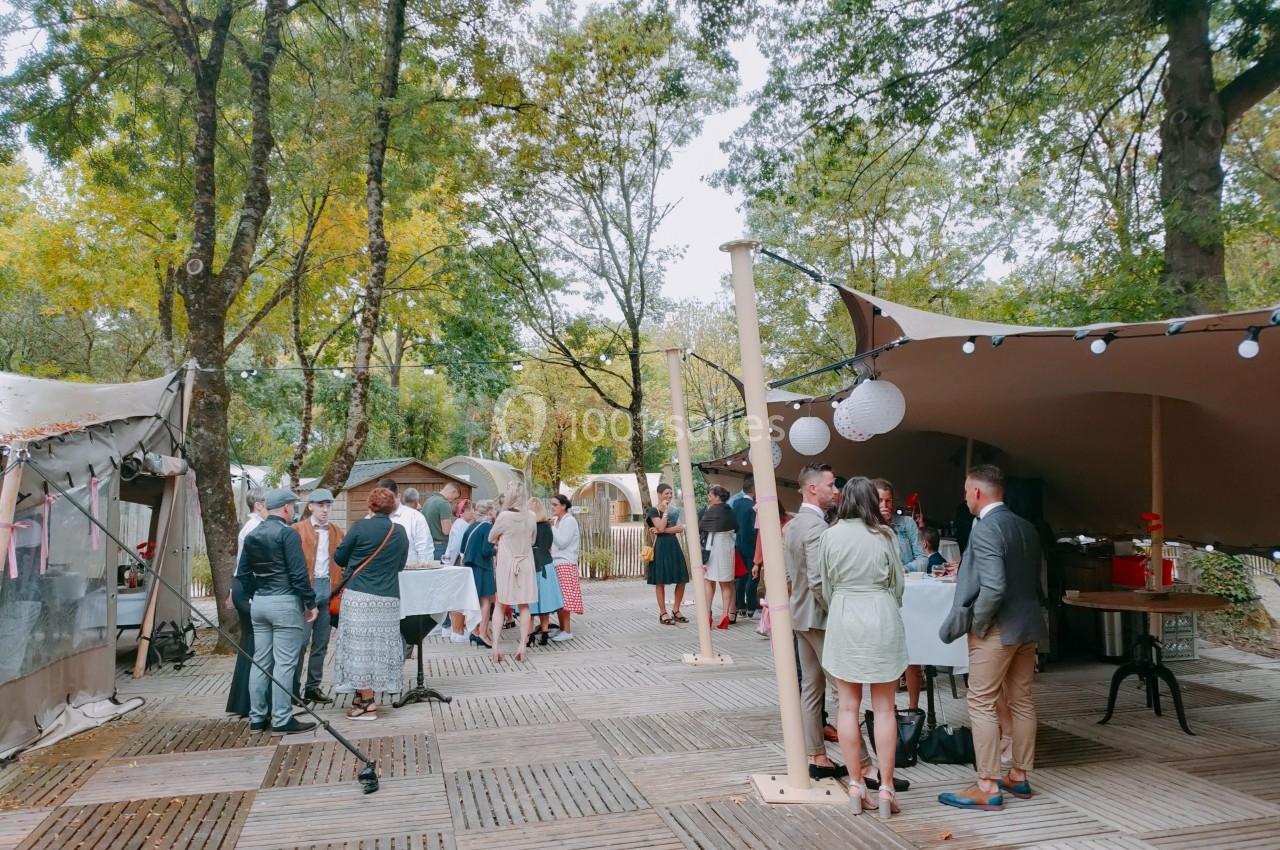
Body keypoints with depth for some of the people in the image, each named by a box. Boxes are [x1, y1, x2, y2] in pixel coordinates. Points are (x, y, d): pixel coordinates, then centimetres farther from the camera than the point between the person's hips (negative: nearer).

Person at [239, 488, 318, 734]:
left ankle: (257, 718, 18)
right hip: (285, 603, -8)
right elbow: (298, 573, -16)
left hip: (259, 603, 8)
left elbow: (243, 573, 14)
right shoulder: (287, 534, -12)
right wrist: (310, 603, -9)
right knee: (284, 663, -3)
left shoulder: (252, 535, 11)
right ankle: (282, 720, 0)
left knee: (260, 661, 12)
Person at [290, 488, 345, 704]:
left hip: (328, 589, 4)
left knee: (321, 642, 9)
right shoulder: (298, 530, 0)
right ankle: (293, 689, 7)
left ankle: (313, 687, 19)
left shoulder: (336, 532, 12)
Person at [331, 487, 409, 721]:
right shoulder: (400, 532, 5)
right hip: (388, 598, 4)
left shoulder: (361, 527, -7)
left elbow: (339, 557, 2)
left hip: (359, 596, -4)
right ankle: (363, 696, 20)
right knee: (380, 646, 11)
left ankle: (366, 702, 2)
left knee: (360, 646, 1)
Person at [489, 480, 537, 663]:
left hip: (506, 564, -3)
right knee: (524, 606, 9)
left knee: (499, 606, 8)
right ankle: (522, 644, 8)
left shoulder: (504, 516, -15)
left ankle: (496, 645, 3)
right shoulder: (531, 516, -3)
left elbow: (491, 538, 1)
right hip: (525, 565, 3)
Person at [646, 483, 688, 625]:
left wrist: (664, 530, -12)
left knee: (681, 580, 4)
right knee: (660, 581, -1)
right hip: (661, 547, -6)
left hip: (674, 545, 6)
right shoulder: (654, 510, -4)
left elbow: (680, 528, 0)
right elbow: (661, 527, -17)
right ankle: (663, 613, 6)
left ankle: (676, 610, 16)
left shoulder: (674, 511, 14)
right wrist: (665, 510, -12)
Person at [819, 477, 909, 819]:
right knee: (884, 708, 7)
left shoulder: (830, 535, -4)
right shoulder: (884, 535, -5)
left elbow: (825, 586, 2)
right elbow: (898, 584, 4)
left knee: (848, 706, 8)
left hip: (843, 619, 1)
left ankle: (856, 784, 13)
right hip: (881, 618, 0)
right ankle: (886, 787, 10)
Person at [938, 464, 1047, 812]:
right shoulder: (1026, 527, 8)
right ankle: (1019, 777, 27)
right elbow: (1031, 578, 14)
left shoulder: (985, 529, -18)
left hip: (997, 628, -9)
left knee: (982, 705, -1)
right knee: (1021, 702, 15)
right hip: (1027, 625, 9)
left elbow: (994, 587, -26)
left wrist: (977, 624, -12)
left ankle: (988, 788, 3)